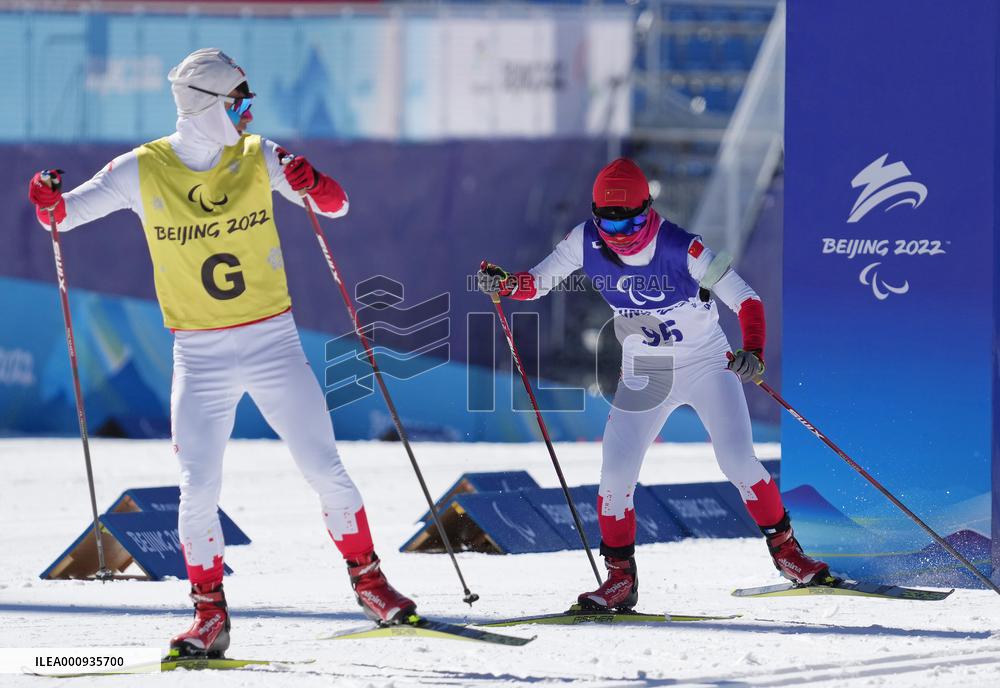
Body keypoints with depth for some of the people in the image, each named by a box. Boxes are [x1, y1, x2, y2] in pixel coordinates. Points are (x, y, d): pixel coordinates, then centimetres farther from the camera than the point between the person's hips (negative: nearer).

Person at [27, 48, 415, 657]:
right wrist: (50, 202, -22)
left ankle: (369, 582, 17)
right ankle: (210, 615, 7)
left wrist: (313, 185, -22)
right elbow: (69, 212, 2)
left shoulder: (258, 158, -1)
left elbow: (337, 206, 0)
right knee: (199, 490, -8)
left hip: (274, 343, 1)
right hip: (200, 357, -1)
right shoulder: (143, 172, -4)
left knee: (325, 470, -1)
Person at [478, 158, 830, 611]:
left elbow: (747, 302, -25)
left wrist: (753, 352, -43)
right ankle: (620, 579, 7)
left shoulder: (681, 248, -25)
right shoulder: (586, 242, -13)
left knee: (736, 459, -14)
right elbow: (536, 282, -1)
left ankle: (784, 548, 6)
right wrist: (504, 283, -23)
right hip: (644, 376, 4)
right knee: (615, 474, -6)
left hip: (707, 365, -4)